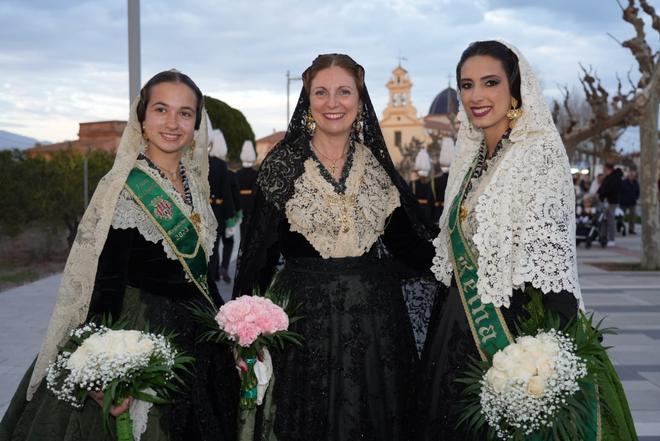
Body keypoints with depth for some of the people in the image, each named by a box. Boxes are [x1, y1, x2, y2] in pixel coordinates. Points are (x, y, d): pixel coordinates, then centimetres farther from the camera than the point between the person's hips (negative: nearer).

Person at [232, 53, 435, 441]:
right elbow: (257, 249, -2)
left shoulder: (379, 164, 6)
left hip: (375, 318, 3)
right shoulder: (282, 165, -2)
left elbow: (409, 243, 7)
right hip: (306, 318, -2)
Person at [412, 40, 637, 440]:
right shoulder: (471, 157, 11)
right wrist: (447, 316, 16)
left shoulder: (538, 152, -13)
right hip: (462, 328, 8)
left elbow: (548, 253, -20)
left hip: (510, 328, -8)